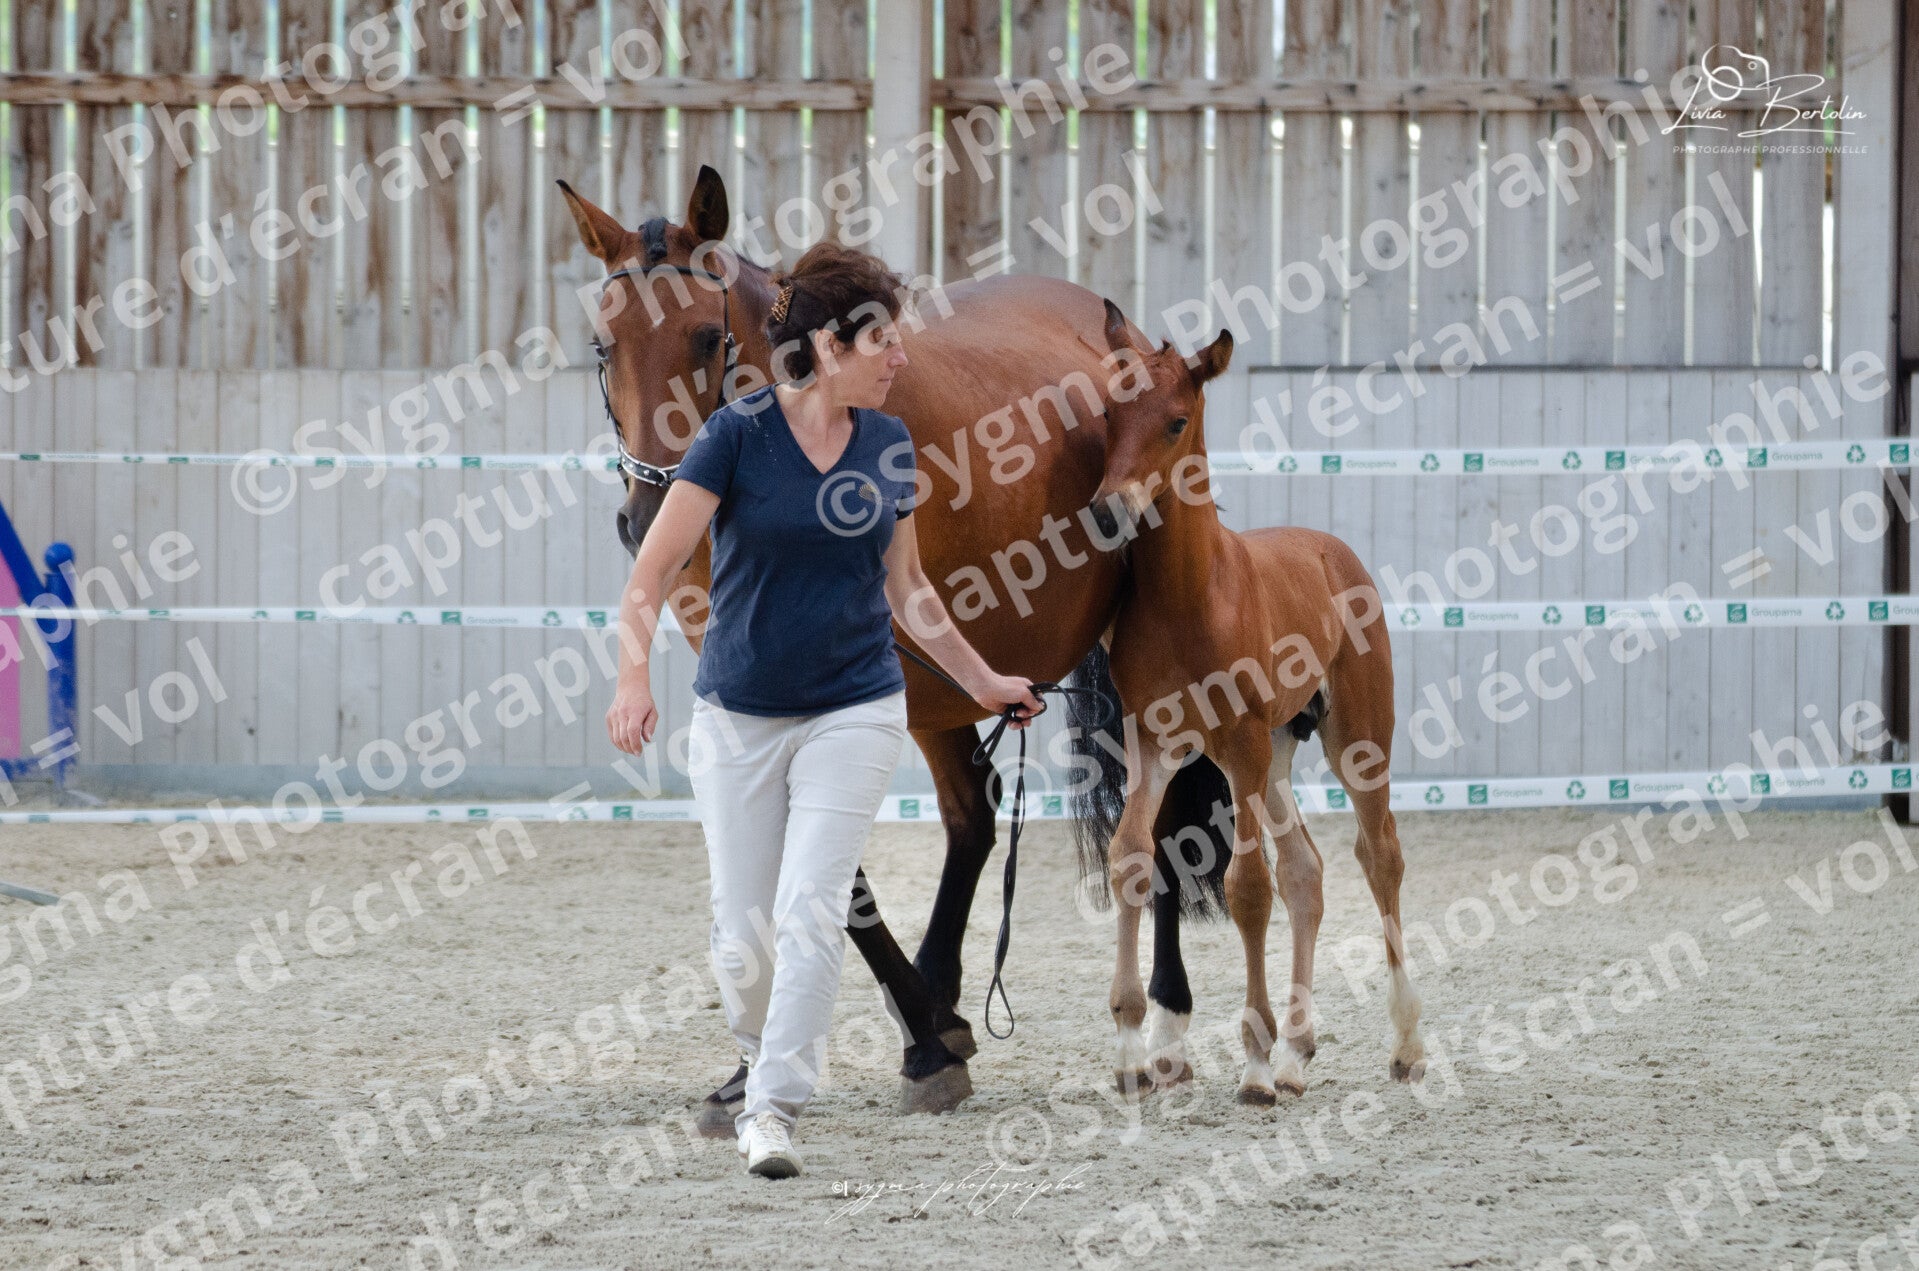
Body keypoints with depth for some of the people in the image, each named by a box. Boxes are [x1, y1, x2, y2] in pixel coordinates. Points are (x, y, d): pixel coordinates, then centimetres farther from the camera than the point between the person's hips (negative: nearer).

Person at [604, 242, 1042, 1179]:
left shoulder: (887, 444, 3)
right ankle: (765, 1063, 32)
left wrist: (981, 681, 20)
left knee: (810, 911, -14)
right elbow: (653, 572, -15)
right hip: (738, 715, -2)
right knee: (743, 936, 3)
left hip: (853, 713, 2)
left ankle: (772, 1112, -13)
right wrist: (635, 676, -31)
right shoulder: (739, 434, -11)